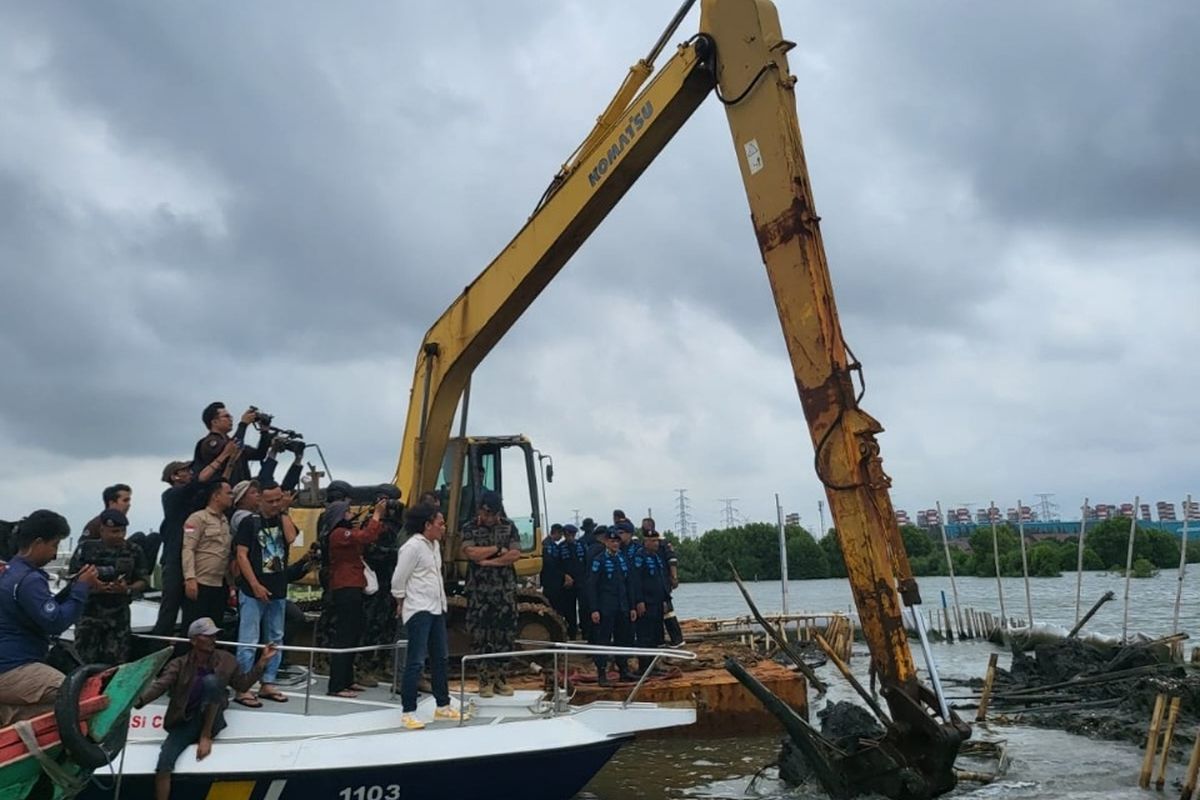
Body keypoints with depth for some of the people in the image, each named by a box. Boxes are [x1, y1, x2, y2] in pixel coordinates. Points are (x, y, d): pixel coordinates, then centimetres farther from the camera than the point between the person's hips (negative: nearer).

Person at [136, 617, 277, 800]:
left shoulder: (226, 660, 2)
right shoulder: (179, 665, -5)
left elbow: (243, 685, 12)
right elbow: (159, 685, -19)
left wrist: (262, 662, 2)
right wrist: (139, 700, -39)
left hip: (211, 722, 0)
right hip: (185, 723, 0)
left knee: (210, 681, -26)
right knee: (164, 762, -25)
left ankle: (206, 736, -17)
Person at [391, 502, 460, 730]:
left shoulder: (435, 544, 11)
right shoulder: (412, 547, -16)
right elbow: (398, 580, -13)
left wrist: (442, 601, 12)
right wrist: (401, 604, 0)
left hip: (436, 608, 9)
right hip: (418, 611, -9)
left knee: (440, 658, 14)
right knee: (416, 662, -7)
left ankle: (443, 707, 25)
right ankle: (408, 713, -1)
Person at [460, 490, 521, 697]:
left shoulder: (509, 528, 7)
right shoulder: (471, 530, 3)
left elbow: (515, 554, -6)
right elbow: (471, 552, -15)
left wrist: (488, 561, -12)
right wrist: (498, 549, -10)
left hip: (505, 591, 1)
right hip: (479, 592, -1)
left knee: (505, 635, 3)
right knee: (480, 636, 0)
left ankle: (501, 679, 13)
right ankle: (485, 681, 10)